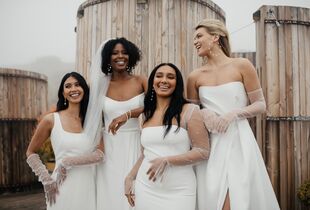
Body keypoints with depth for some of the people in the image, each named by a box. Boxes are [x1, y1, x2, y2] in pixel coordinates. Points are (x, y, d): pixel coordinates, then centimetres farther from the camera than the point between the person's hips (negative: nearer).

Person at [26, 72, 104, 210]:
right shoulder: (51, 120, -2)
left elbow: (99, 154, -8)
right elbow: (31, 153, 6)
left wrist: (68, 162, -17)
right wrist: (46, 180, -3)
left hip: (88, 187, 2)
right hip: (63, 189, -2)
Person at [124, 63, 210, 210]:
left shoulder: (189, 111, -7)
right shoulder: (145, 116, 9)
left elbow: (203, 151, -10)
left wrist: (167, 161, -17)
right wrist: (129, 178, 9)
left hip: (178, 191, -4)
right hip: (145, 189, 4)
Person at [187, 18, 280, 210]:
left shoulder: (242, 66, -2)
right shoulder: (195, 77, 5)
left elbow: (261, 105, 1)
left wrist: (234, 113, -14)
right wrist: (204, 113, -7)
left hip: (238, 141, -2)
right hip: (210, 144, 2)